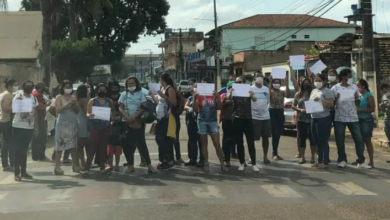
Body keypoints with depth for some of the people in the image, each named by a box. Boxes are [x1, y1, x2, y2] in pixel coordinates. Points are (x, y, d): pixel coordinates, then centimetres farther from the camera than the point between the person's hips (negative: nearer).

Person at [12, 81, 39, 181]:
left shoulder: (34, 99, 9)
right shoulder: (18, 96, -6)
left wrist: (36, 126, 12)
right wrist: (17, 102, -38)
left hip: (29, 128, 5)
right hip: (18, 127, -4)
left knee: (24, 150, 13)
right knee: (18, 150, -2)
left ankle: (23, 172, 20)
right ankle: (17, 173, 1)